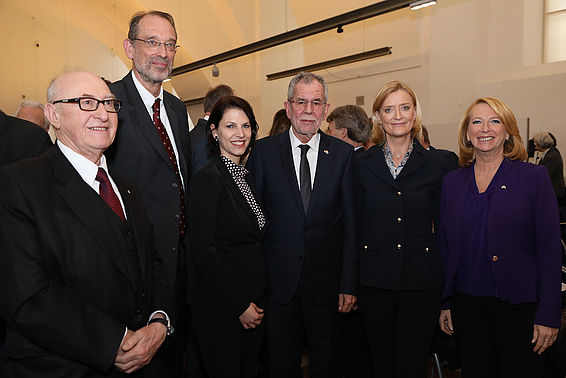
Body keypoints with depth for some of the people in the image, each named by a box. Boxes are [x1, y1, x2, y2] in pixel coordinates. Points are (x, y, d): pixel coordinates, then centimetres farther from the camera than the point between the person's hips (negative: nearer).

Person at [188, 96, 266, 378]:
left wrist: (256, 301, 10)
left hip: (252, 304, 7)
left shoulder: (245, 176, 9)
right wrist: (239, 305, -15)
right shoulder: (207, 178, -15)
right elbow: (204, 250, -19)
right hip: (219, 309, -7)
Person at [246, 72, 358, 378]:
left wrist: (349, 283, -2)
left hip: (326, 282, 1)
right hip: (278, 282, 0)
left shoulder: (343, 153, 0)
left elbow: (350, 223, 0)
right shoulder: (263, 151, -2)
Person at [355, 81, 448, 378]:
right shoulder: (362, 165, 2)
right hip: (374, 280, 1)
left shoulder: (435, 166, 2)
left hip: (421, 282, 0)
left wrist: (447, 285, 3)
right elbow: (356, 224, 3)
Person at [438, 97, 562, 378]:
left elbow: (550, 247, -6)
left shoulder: (534, 177, -3)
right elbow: (445, 246, 8)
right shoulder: (452, 182, 5)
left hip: (519, 304, -2)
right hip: (467, 303, 3)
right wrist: (445, 303, 7)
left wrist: (549, 315, -10)